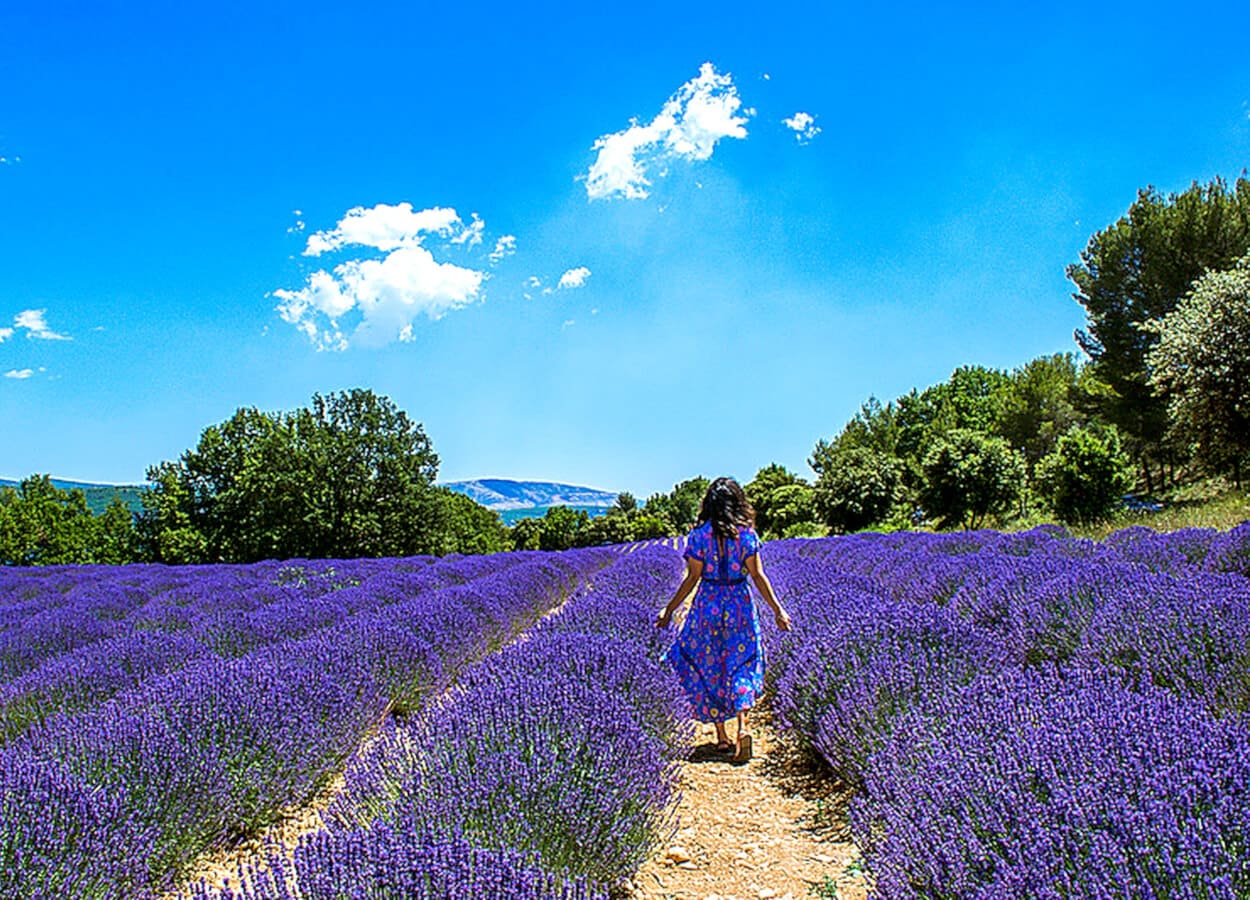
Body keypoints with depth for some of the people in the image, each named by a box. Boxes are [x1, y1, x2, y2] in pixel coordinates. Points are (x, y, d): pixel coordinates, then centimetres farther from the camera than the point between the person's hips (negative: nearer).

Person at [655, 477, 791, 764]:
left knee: (708, 668, 11)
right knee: (741, 665, 9)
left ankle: (721, 736, 15)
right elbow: (758, 575, -7)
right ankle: (742, 727, -11)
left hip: (708, 605, -1)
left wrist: (669, 610, 0)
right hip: (740, 605, 1)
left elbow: (693, 578, -7)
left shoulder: (699, 535, -6)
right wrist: (778, 610, -2)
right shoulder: (746, 533, -4)